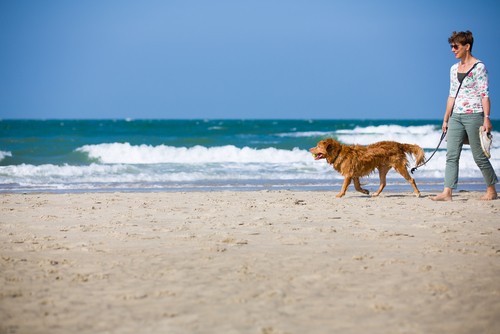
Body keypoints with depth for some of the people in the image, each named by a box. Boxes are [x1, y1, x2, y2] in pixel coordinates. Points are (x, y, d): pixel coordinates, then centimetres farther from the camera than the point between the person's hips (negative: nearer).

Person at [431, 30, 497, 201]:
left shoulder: (479, 67, -5)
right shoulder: (454, 69, 14)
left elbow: (485, 94, -10)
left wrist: (486, 118, -17)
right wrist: (446, 119, 17)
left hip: (474, 115, -6)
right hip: (456, 116, 6)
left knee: (479, 156, 0)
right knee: (451, 155, -3)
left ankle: (491, 190, 14)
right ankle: (447, 192, -6)